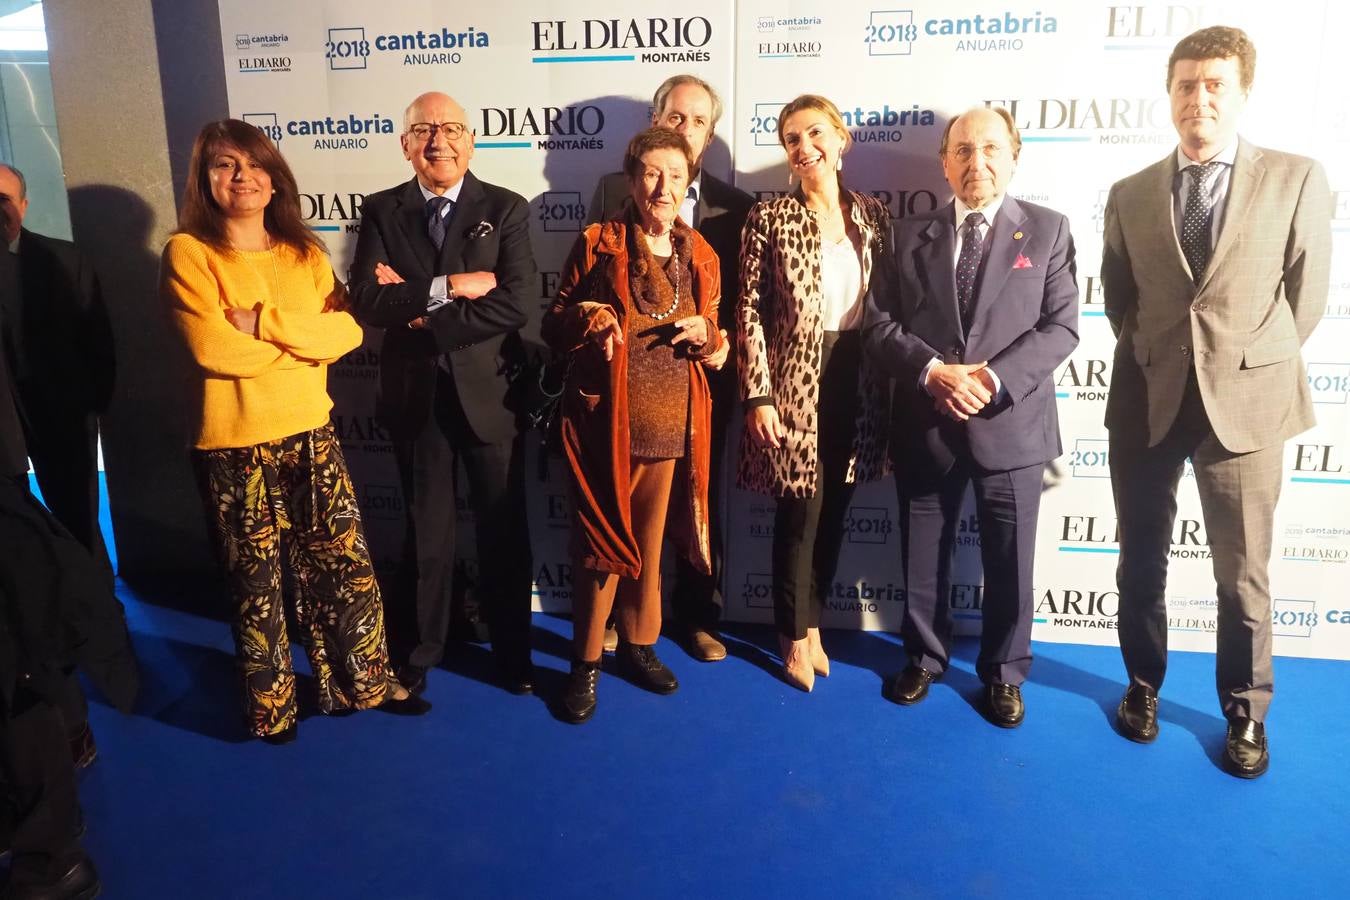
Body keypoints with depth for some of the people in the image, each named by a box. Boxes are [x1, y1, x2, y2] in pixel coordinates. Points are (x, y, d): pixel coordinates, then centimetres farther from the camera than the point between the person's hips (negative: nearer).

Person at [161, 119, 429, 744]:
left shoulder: (304, 252, 7)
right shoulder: (187, 253, -6)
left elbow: (348, 330, -6)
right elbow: (214, 348, -19)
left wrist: (264, 322, -18)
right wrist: (307, 340, -9)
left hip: (311, 437, 4)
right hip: (235, 448, -3)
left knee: (345, 565, 9)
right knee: (256, 583, 10)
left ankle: (363, 682, 29)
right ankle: (270, 705, 30)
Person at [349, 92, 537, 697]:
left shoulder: (506, 209, -3)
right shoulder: (381, 211, 1)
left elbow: (513, 304, -16)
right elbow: (366, 302, -12)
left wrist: (420, 313, -15)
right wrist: (449, 286, -20)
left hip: (489, 391, -1)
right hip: (415, 394, 1)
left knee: (504, 530, 10)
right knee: (426, 530, 16)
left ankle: (512, 649, 29)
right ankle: (424, 646, 35)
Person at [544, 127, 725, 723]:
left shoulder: (700, 256, 7)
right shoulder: (597, 244, -4)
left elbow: (713, 344, 15)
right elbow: (554, 327, -1)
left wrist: (704, 335, -8)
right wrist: (586, 322, -21)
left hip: (673, 424, 4)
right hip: (606, 421, -3)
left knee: (650, 541, 15)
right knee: (602, 543, 2)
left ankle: (639, 643, 34)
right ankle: (587, 662, 19)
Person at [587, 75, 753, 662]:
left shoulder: (734, 206, 5)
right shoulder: (613, 190, 3)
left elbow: (741, 296, 1)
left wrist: (722, 338, -17)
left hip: (702, 375, 1)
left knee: (701, 500, 12)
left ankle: (698, 618, 28)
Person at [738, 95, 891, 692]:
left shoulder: (872, 214, 6)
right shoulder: (769, 218, -5)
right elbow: (750, 312, -8)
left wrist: (889, 387, 7)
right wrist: (758, 396, -13)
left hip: (857, 379, 4)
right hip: (795, 380, -4)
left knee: (835, 508, 12)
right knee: (800, 509, 2)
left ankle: (812, 620, 30)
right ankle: (795, 635, 21)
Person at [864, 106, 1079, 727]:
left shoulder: (1047, 231, 3)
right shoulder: (912, 235, 6)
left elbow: (1060, 327, -4)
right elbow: (880, 325, 0)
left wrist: (994, 379, -18)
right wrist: (933, 371, -17)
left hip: (1011, 424, -1)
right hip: (925, 426, 2)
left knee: (1009, 563, 9)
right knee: (922, 557, 14)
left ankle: (1003, 673, 29)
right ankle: (924, 658, 35)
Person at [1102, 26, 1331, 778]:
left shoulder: (1297, 180, 0)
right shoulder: (1130, 194, 7)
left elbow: (1306, 297, 2)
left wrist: (1254, 365, 3)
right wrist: (1155, 358, 6)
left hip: (1245, 402, -2)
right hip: (1147, 401, 2)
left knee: (1243, 572, 7)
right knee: (1142, 561, 12)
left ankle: (1246, 712, 26)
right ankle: (1143, 685, 32)